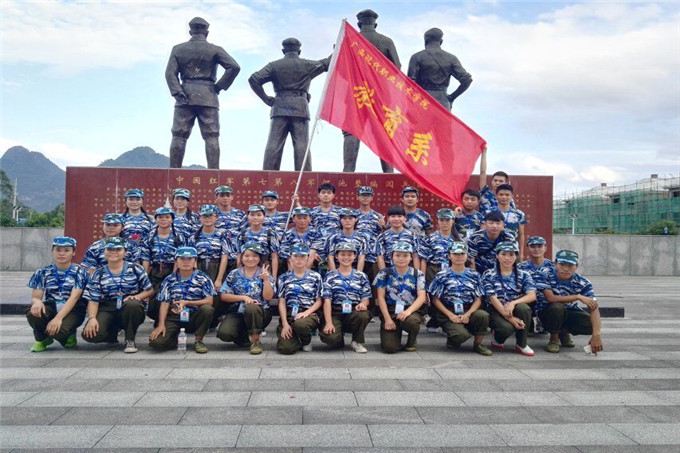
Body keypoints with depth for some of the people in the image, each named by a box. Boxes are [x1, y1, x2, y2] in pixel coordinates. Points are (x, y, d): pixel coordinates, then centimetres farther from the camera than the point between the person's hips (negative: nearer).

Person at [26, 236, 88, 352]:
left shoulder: (80, 272, -3)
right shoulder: (43, 273, 7)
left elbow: (74, 297, -14)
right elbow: (35, 297, 2)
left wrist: (58, 318, -28)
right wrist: (37, 302, -25)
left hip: (72, 311, -3)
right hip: (51, 308, 3)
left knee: (58, 331, -34)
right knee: (33, 313, -31)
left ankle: (69, 334, 6)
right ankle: (42, 339, 2)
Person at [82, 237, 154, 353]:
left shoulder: (136, 269, 4)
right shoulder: (99, 274, 8)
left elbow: (149, 290, 6)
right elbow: (93, 301, 3)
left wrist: (137, 296, -15)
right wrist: (92, 318, -16)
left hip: (131, 310, -2)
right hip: (107, 311, 2)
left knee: (132, 304, -39)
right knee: (90, 334, -26)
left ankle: (130, 340, -13)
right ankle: (112, 333, 12)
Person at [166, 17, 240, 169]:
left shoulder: (178, 49, 11)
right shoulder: (215, 50, 5)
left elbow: (170, 73, -1)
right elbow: (234, 67, -8)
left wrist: (177, 93, -7)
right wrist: (219, 86, -2)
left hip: (185, 98, 2)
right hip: (208, 97, -1)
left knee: (179, 136, 3)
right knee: (211, 137, -1)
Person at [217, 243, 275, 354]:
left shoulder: (264, 274, 5)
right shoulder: (234, 274, 9)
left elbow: (268, 297, -6)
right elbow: (223, 296, 3)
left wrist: (266, 279, -19)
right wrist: (243, 297, -9)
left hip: (259, 313, -2)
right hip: (237, 313, 2)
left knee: (251, 308, -38)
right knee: (224, 333, -26)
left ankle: (255, 340, -16)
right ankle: (242, 337, 10)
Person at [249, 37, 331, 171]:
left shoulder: (274, 65, 9)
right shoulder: (307, 65, 10)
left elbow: (253, 79, -1)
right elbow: (327, 63, 23)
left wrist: (266, 98, 5)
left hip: (280, 108, 1)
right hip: (300, 108, 0)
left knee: (274, 144, -2)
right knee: (302, 145, -3)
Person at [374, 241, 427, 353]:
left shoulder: (418, 274, 4)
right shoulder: (384, 273, 3)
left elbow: (422, 297, -7)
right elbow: (380, 297, -1)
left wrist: (408, 311, -25)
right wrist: (387, 318, -12)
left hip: (411, 311, 0)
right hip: (390, 312, 0)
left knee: (410, 321, -37)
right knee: (389, 347, -21)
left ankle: (412, 341, -1)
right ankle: (396, 332, 17)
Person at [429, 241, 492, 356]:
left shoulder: (474, 275, 10)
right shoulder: (442, 276, 3)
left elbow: (478, 299, 6)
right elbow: (436, 300, 1)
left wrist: (467, 314, -12)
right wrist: (451, 315, -12)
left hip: (468, 312, 3)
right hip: (448, 314, -3)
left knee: (483, 315, -30)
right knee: (462, 334, -31)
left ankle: (478, 344, -5)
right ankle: (452, 341, 8)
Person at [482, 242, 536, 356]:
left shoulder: (523, 275, 5)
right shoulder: (489, 275, -2)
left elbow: (532, 296, -12)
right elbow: (493, 298, -13)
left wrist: (513, 303, -30)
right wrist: (509, 317, -24)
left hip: (516, 310, 2)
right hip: (497, 311, -2)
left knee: (523, 307, -32)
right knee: (507, 327, -35)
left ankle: (521, 344, -11)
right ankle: (497, 340, 5)